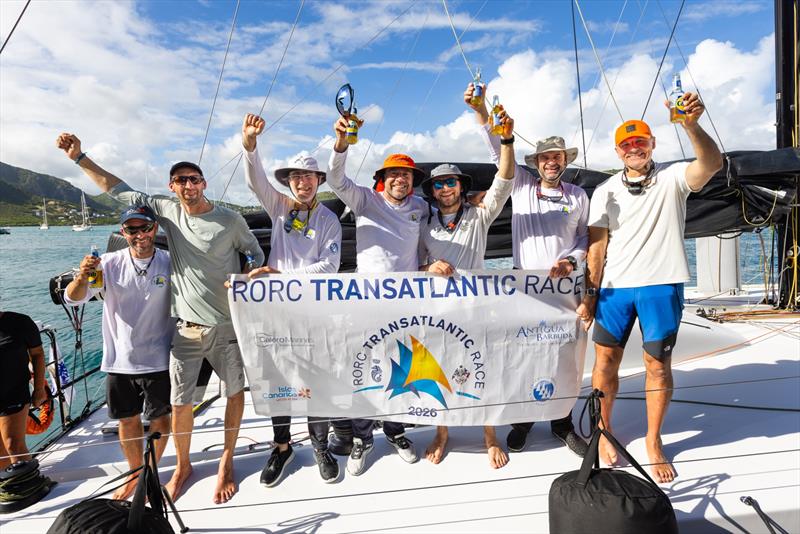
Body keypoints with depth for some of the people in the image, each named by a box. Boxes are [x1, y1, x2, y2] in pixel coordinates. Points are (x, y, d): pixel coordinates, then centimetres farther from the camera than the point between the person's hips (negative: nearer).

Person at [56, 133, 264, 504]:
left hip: (228, 325, -2)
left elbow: (256, 253, 8)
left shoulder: (230, 220, -5)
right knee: (180, 402, 6)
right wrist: (79, 157, 10)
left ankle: (227, 462, 30)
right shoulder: (168, 211, 3)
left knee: (235, 391, 9)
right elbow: (119, 190, 12)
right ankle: (182, 466, 31)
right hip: (186, 327, 2)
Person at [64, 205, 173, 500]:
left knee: (159, 418, 13)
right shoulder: (109, 264, -7)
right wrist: (82, 278, -31)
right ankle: (135, 473, 39)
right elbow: (73, 299, -9)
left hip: (158, 361, -1)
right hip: (119, 361, 2)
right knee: (127, 420, 17)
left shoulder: (170, 263, -9)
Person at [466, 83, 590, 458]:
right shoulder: (520, 184, 6)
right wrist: (481, 111, -13)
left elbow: (585, 236, 13)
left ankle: (562, 423, 19)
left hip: (563, 284, 1)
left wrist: (571, 261, -7)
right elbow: (498, 150, -3)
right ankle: (522, 419, 20)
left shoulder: (578, 196, 10)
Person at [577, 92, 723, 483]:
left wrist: (691, 125, -37)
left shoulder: (672, 178, 2)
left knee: (658, 365, 6)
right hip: (615, 288, 2)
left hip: (662, 287, -2)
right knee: (605, 360, 5)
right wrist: (588, 294, 0)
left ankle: (653, 442, 23)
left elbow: (712, 163, -20)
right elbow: (597, 246, 4)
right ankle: (603, 431, 24)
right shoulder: (605, 192, 8)